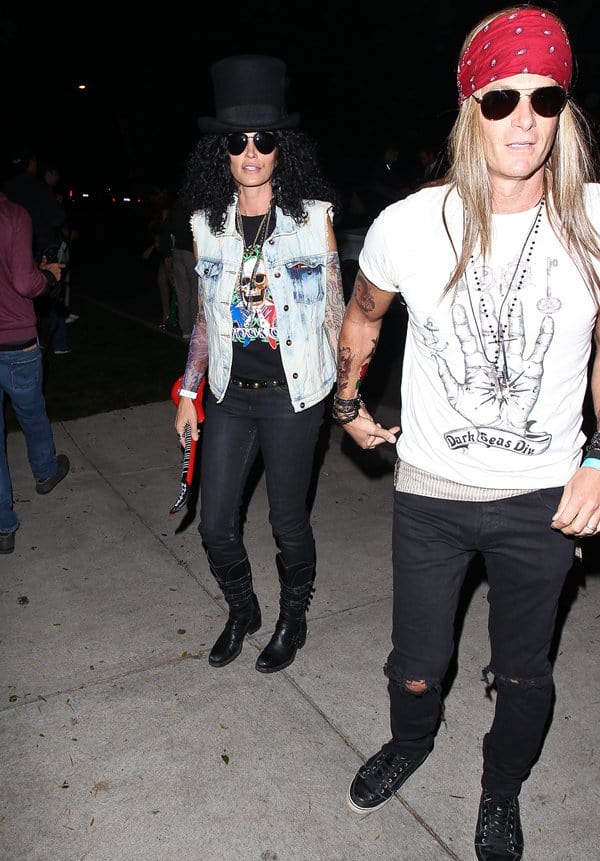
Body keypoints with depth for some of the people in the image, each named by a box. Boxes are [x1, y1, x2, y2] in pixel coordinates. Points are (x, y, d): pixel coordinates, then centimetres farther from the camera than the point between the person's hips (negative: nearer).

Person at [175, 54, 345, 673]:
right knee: (215, 524, 9)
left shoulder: (313, 215, -5)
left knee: (287, 521, 9)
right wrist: (188, 391, 9)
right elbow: (206, 316, 11)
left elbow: (333, 308, 0)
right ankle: (241, 611, 38)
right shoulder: (207, 224, 4)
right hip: (230, 392, 4)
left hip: (292, 393, -3)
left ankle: (292, 620, 37)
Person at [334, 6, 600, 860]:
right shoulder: (410, 224, -11)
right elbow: (361, 318, 10)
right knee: (417, 668, 16)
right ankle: (410, 743, 53)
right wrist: (349, 406, 16)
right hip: (430, 491, 0)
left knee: (523, 675, 18)